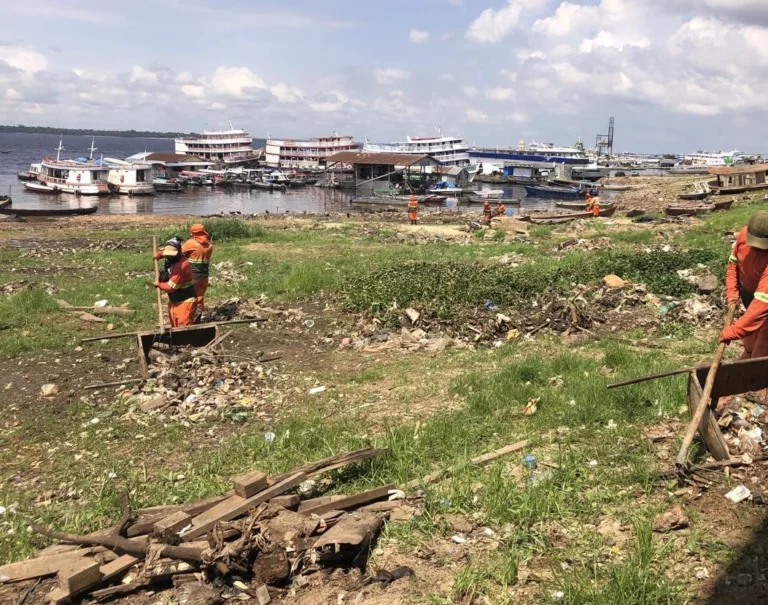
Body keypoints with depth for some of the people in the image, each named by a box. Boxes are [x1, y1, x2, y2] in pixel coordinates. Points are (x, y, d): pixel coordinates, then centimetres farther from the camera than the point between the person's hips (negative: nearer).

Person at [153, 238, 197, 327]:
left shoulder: (181, 266, -27)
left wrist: (159, 284, -5)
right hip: (174, 301, 10)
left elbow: (170, 287, -24)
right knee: (174, 327, 19)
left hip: (185, 302, -10)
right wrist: (159, 254, 7)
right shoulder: (171, 260, 2)